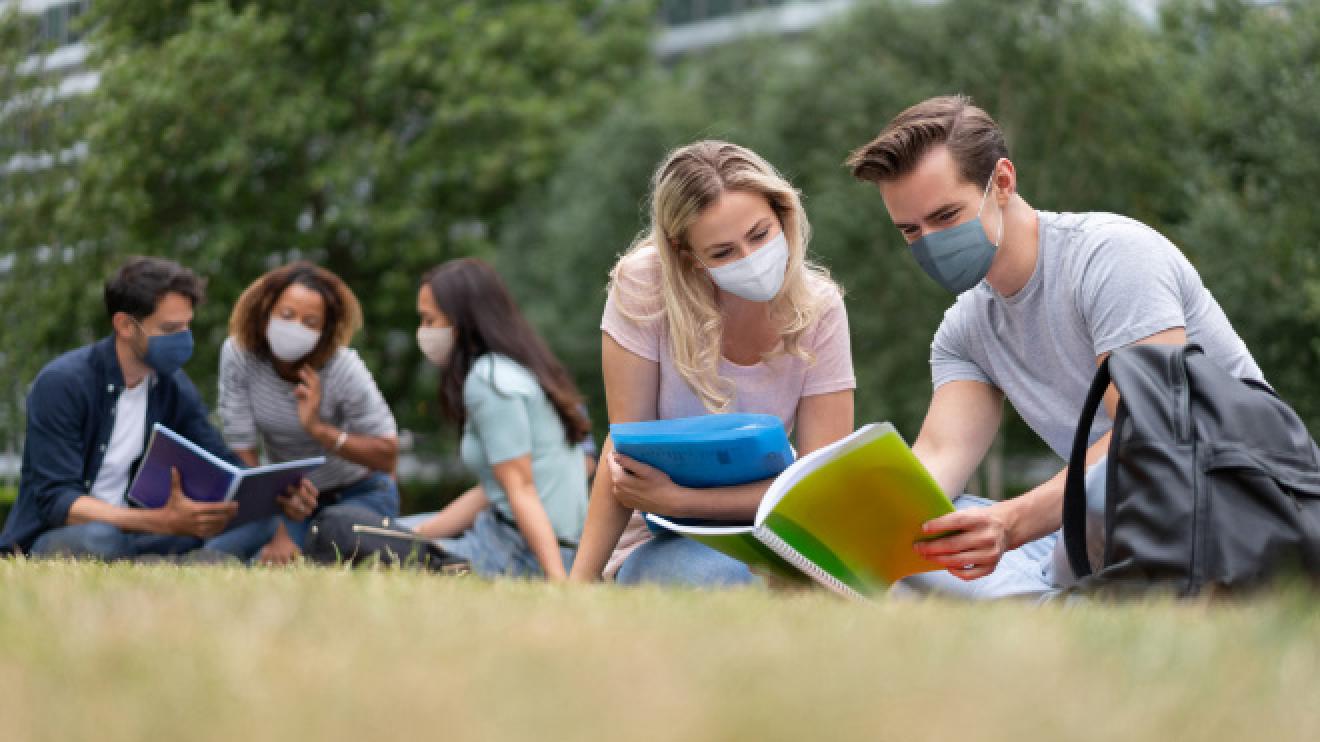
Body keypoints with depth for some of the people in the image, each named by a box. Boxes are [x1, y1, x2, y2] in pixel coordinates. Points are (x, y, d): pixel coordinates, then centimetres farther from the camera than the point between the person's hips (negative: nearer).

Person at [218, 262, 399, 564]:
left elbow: (387, 454, -18)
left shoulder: (343, 367, -26)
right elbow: (242, 450, -18)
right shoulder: (237, 353, -20)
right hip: (288, 497, 2)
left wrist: (318, 428, -33)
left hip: (360, 494, -2)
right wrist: (276, 534, -25)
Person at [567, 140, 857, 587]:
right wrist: (579, 581, -20)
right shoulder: (644, 285, -17)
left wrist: (677, 499, -24)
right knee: (718, 577, -37)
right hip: (658, 544, -3)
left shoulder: (818, 307, -10)